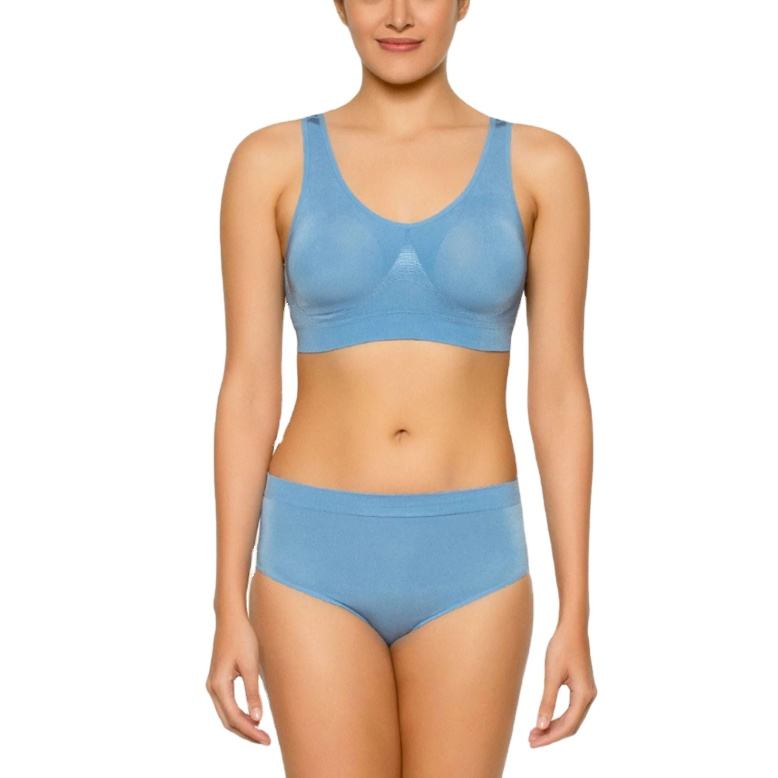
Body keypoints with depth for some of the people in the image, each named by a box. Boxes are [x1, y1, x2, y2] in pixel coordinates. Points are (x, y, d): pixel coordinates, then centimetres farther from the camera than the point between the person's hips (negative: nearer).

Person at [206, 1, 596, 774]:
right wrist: (229, 610, -1)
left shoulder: (540, 165, 1)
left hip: (467, 560, 1)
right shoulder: (271, 161, 0)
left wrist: (576, 615, -1)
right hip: (318, 554, 0)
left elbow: (559, 393, 1)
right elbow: (248, 390, 0)